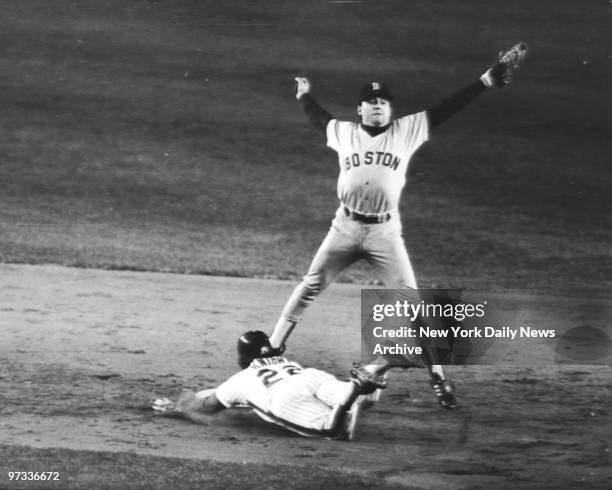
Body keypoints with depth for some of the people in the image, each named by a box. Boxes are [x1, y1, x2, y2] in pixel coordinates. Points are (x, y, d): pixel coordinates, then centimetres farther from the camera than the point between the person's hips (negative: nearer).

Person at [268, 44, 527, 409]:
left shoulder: (407, 131, 2)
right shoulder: (344, 132, 8)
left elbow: (447, 109, -4)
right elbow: (320, 119, 30)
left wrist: (488, 80, -10)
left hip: (385, 231, -2)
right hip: (346, 227, 2)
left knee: (412, 300, -6)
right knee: (309, 289, 3)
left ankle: (437, 374, -4)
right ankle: (272, 351, 14)